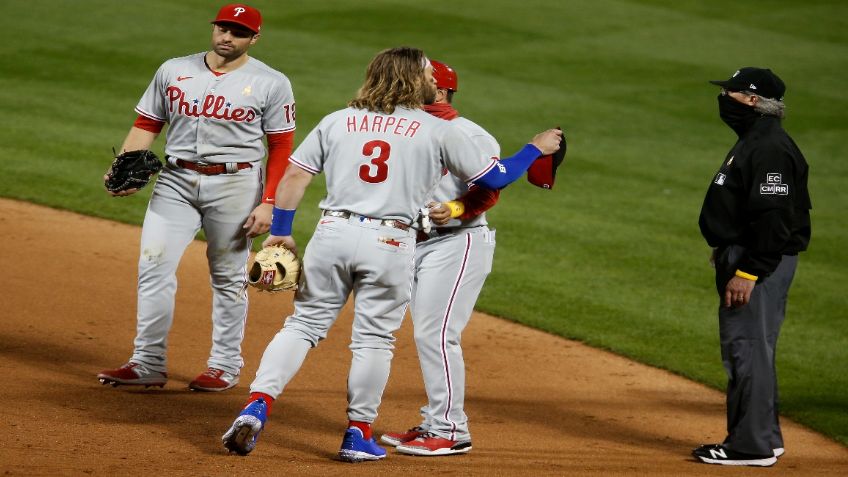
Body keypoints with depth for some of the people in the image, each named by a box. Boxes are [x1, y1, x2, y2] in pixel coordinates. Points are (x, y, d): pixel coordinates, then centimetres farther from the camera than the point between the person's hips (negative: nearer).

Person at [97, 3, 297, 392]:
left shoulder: (271, 83, -2)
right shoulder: (173, 71, 6)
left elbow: (281, 148, -2)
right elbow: (146, 125, 9)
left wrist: (268, 203, -10)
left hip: (235, 183, -3)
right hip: (176, 181, 3)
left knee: (228, 277, 5)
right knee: (154, 268, -5)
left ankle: (225, 365, 16)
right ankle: (148, 364, 0)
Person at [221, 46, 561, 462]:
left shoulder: (336, 121, 11)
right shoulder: (438, 131, 3)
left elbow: (294, 174, 7)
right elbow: (495, 178, 8)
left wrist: (280, 232, 13)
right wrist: (537, 148, 24)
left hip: (332, 232, 3)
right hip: (389, 242, -3)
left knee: (304, 323, 10)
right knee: (374, 339, 7)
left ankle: (257, 406, -3)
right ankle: (358, 435, 13)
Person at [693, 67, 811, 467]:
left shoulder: (771, 149, -18)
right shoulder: (752, 142, 17)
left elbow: (773, 220, -24)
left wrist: (747, 273, -25)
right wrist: (729, 260, 21)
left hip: (761, 264, -11)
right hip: (742, 259, 11)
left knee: (749, 351, -9)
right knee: (746, 351, 16)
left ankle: (752, 445, -6)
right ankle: (763, 438, 23)